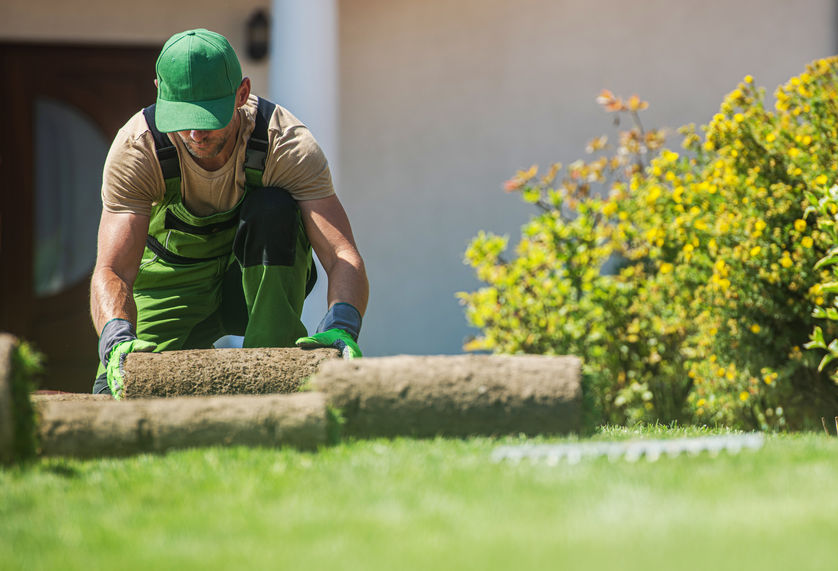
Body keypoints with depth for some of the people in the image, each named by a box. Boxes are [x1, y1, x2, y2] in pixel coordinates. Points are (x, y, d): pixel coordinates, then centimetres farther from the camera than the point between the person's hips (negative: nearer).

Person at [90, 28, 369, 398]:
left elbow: (342, 255, -37)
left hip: (265, 272, -1)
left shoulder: (286, 143, -29)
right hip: (175, 281, 1)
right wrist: (117, 338, -57)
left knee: (274, 208, -34)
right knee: (114, 393, -23)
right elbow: (111, 270, -34)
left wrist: (341, 326, -58)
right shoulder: (135, 149, -27)